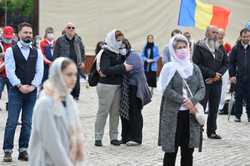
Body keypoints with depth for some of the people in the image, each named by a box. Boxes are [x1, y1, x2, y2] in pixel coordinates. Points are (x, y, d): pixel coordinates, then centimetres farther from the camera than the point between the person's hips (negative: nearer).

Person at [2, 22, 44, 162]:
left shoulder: (36, 52, 11)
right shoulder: (11, 51, 2)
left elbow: (40, 71, 4)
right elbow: (10, 70, -6)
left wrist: (33, 85, -10)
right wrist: (20, 86, -15)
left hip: (32, 92, 3)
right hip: (16, 91, -3)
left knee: (27, 123, 6)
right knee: (12, 122, -5)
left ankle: (23, 150, 13)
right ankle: (8, 151, 1)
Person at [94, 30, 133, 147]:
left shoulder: (118, 52, 12)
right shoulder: (106, 53, -11)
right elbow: (106, 70, -22)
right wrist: (123, 68, -21)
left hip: (117, 85, 7)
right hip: (106, 86, -7)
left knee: (115, 112, 8)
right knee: (103, 112, -1)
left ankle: (114, 137, 14)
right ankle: (98, 137, 5)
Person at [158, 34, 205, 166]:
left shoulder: (194, 68, 11)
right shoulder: (169, 68, -1)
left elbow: (202, 88, 5)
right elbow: (167, 90, -10)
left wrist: (193, 101, -14)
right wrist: (184, 101, -17)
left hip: (191, 114, 4)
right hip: (173, 114, -4)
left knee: (188, 151, 7)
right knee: (171, 150, 0)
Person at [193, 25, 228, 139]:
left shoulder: (220, 48, 13)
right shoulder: (199, 47, -3)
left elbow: (225, 64, 12)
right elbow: (197, 64, -11)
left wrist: (218, 75, -6)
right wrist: (212, 73, -13)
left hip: (216, 82, 5)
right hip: (203, 82, -5)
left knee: (214, 108, 8)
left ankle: (212, 131, 17)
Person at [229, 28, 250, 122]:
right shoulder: (236, 48, 1)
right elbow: (231, 63, 2)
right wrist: (232, 75, -4)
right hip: (239, 78, 0)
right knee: (238, 98, 5)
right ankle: (238, 115, 14)